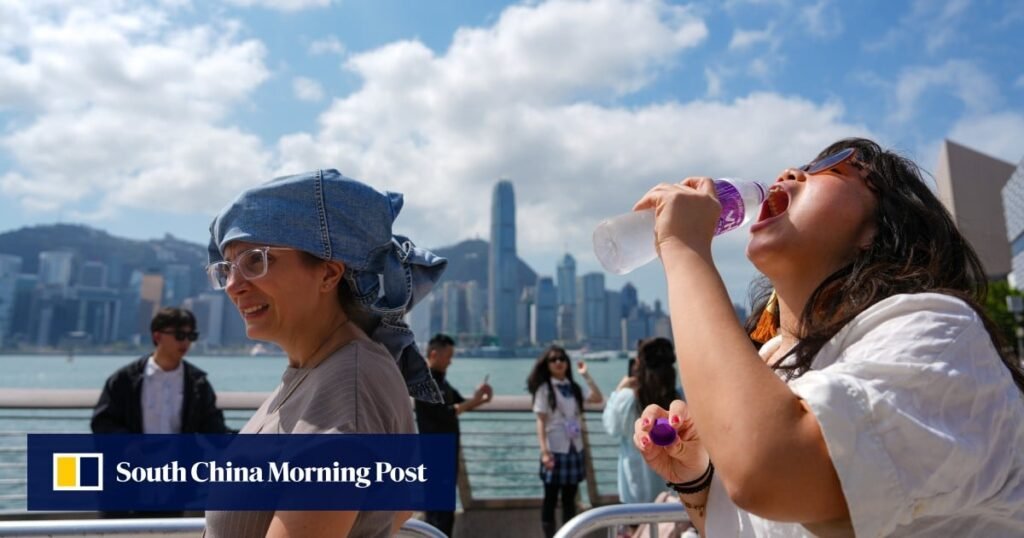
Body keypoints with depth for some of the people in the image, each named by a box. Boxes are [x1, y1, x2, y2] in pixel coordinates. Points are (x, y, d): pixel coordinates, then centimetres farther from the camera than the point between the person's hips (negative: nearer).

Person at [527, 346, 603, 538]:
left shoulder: (573, 387, 9)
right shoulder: (544, 389, -5)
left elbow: (598, 399, 1)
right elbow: (541, 423, -9)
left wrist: (586, 376, -1)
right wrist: (544, 451, -17)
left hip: (575, 449, 5)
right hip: (555, 450, -5)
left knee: (569, 498, 11)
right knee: (551, 498, 3)